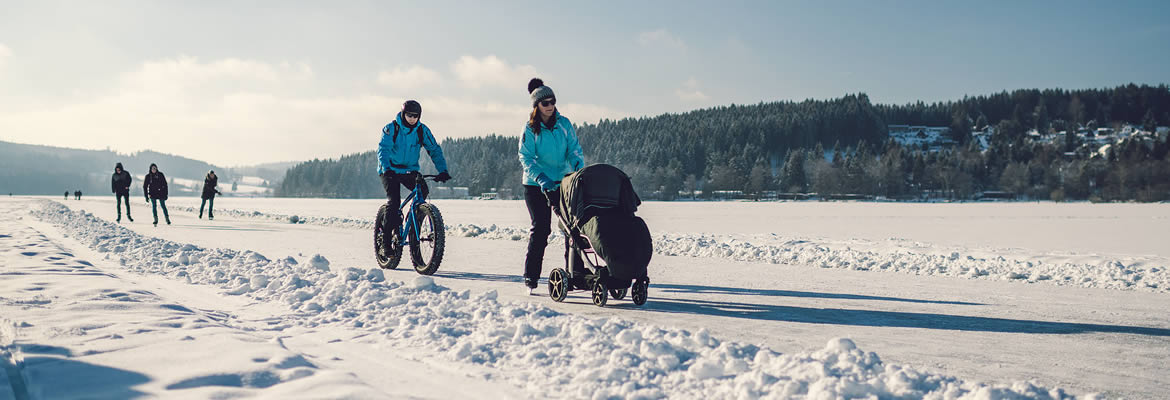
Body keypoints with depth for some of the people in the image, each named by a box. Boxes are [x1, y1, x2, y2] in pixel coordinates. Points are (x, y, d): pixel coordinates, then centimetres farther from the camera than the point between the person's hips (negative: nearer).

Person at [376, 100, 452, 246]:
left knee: (423, 190, -20)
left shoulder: (422, 130, -5)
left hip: (410, 171, 3)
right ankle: (387, 234, -4)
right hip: (390, 171, -3)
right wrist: (386, 169, -42)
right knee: (394, 201, -20)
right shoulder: (391, 129, -13)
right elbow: (383, 149, -24)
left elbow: (435, 150, -7)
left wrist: (443, 170, -21)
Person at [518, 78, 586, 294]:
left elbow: (574, 150, 6)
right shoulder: (530, 128, -3)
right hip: (536, 185, -3)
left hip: (563, 181, 3)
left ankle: (577, 273, 3)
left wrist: (580, 170, -13)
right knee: (540, 228, -5)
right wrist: (541, 179, -23)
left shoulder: (564, 124, 4)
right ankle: (531, 275, 8)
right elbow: (526, 158, -9)